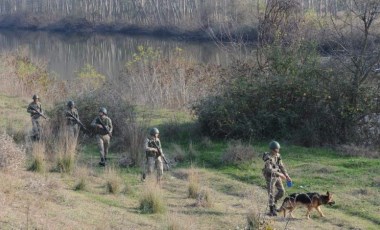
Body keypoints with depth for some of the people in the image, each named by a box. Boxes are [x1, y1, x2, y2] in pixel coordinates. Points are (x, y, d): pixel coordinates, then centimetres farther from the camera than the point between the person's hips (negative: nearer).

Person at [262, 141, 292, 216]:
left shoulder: (277, 155, 2)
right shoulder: (268, 158, -22)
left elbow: (281, 166, 9)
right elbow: (269, 170, -30)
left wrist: (287, 176, 3)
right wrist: (280, 174, -31)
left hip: (277, 176, 7)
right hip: (270, 177, -7)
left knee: (281, 191, 6)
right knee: (271, 194, -3)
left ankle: (273, 202, 28)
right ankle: (272, 210, 6)